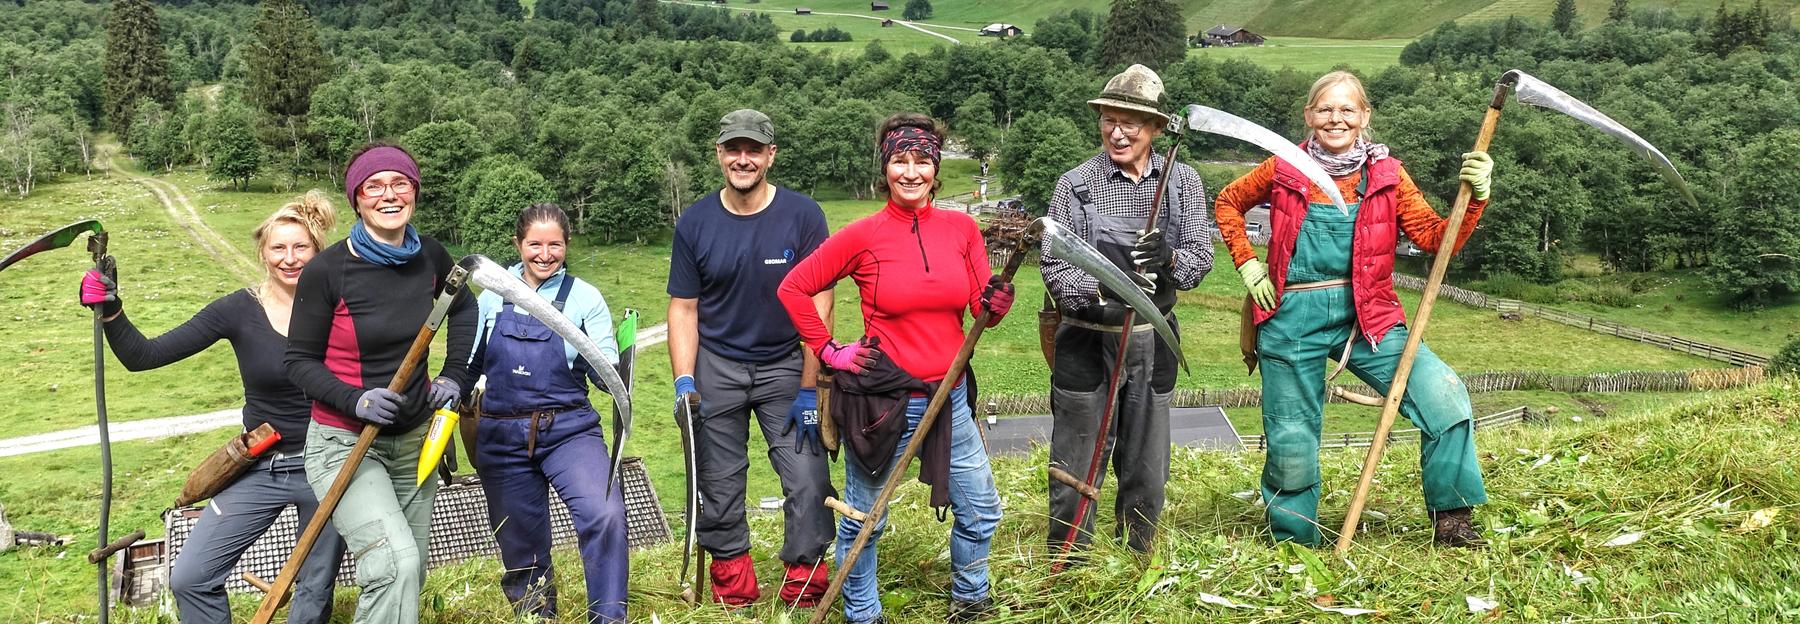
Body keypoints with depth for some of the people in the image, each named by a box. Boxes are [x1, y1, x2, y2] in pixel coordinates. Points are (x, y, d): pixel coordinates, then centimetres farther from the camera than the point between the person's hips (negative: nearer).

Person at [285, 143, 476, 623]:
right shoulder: (327, 270, -16)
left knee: (408, 578, 16)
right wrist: (356, 401, -24)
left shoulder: (430, 257, -3)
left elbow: (462, 307, 18)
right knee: (396, 564, -27)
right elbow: (301, 361, -8)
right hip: (345, 443, -5)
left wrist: (454, 374, 8)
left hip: (415, 439, 5)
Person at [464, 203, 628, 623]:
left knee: (605, 514, -26)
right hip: (501, 437, 3)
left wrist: (615, 369, -26)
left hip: (568, 431, -2)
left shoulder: (584, 298, -2)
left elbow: (606, 375, -5)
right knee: (521, 547, 12)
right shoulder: (494, 294, 5)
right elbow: (469, 363, 14)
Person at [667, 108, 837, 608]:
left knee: (808, 481, -9)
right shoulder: (694, 223, -3)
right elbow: (684, 308, 1)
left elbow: (818, 304, -10)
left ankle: (805, 593, 8)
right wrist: (684, 383, -10)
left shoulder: (803, 215, -10)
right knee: (718, 487, 6)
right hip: (716, 366, 2)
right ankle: (733, 593, 22)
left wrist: (809, 389, -13)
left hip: (786, 365, -1)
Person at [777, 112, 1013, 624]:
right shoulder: (865, 235, -8)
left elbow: (984, 309, 3)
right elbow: (793, 289, -2)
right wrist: (828, 350, -3)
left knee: (981, 512, 13)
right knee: (862, 519, 8)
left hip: (949, 398, 4)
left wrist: (998, 303, -19)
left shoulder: (962, 228, 2)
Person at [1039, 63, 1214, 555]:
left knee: (1147, 473, 15)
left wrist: (1170, 260, -25)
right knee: (1077, 471, 3)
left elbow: (1201, 255, -3)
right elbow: (1054, 267, -8)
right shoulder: (1075, 185, -5)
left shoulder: (1182, 181, 3)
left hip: (1153, 342, 3)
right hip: (1087, 343, -3)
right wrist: (1099, 294, -25)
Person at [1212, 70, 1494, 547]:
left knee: (1444, 394, -18)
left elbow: (1438, 239, -5)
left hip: (1365, 316, 1)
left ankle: (1451, 520, -3)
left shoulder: (1386, 175, 2)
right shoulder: (1284, 170, 0)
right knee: (1291, 443, 5)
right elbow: (1228, 203, 16)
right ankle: (1293, 543, 27)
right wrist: (1247, 263, 6)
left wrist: (1475, 197, -21)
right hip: (1292, 319, -1)